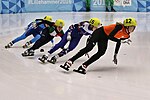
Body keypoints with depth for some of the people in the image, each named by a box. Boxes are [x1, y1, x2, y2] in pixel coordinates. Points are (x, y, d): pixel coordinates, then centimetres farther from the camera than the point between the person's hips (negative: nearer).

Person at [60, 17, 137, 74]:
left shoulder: (127, 35, 1)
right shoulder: (120, 27, -23)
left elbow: (118, 43, 15)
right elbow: (110, 36, -28)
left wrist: (115, 55, 18)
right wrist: (120, 40, -22)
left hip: (104, 38, 7)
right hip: (100, 32, -7)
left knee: (101, 52, -17)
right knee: (89, 47, -22)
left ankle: (84, 66, -19)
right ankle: (70, 61, -25)